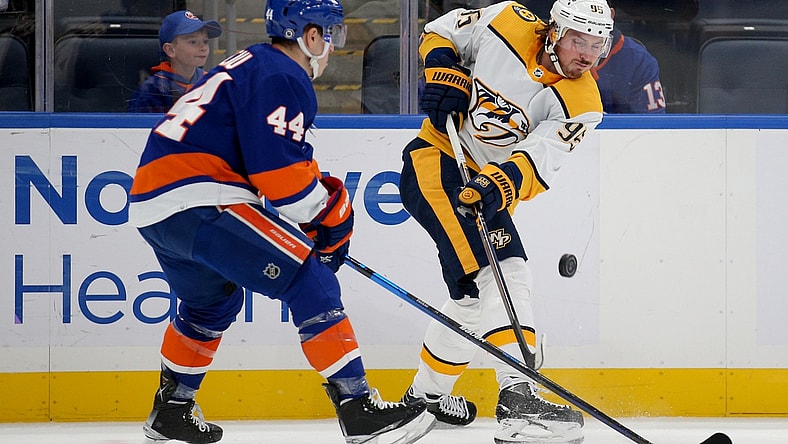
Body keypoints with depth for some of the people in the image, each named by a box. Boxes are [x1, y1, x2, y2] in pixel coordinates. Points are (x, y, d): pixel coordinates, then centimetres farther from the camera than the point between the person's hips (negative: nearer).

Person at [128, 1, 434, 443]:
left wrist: (324, 211, 21)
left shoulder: (253, 65, 24)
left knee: (214, 301, 33)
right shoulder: (283, 78, -7)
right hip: (196, 202, -10)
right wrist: (331, 216, -1)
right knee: (310, 280, -11)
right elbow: (281, 170, -15)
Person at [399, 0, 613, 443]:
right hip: (436, 159, -6)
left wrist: (499, 186, -41)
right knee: (502, 272, -24)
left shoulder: (582, 105, -8)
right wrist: (443, 74, -12)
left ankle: (427, 393, 40)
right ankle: (517, 393, -37)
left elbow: (538, 162, -23)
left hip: (488, 189, 6)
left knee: (475, 295, 16)